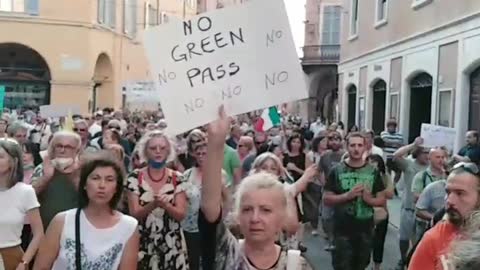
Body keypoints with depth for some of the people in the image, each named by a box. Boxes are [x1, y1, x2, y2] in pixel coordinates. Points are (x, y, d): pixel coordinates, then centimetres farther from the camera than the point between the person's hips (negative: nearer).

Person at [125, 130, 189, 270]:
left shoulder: (177, 178, -2)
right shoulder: (135, 177, -4)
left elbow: (181, 215, -5)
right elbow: (134, 214, -7)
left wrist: (165, 205, -25)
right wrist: (153, 204, -26)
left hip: (171, 243, 1)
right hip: (144, 243, -1)